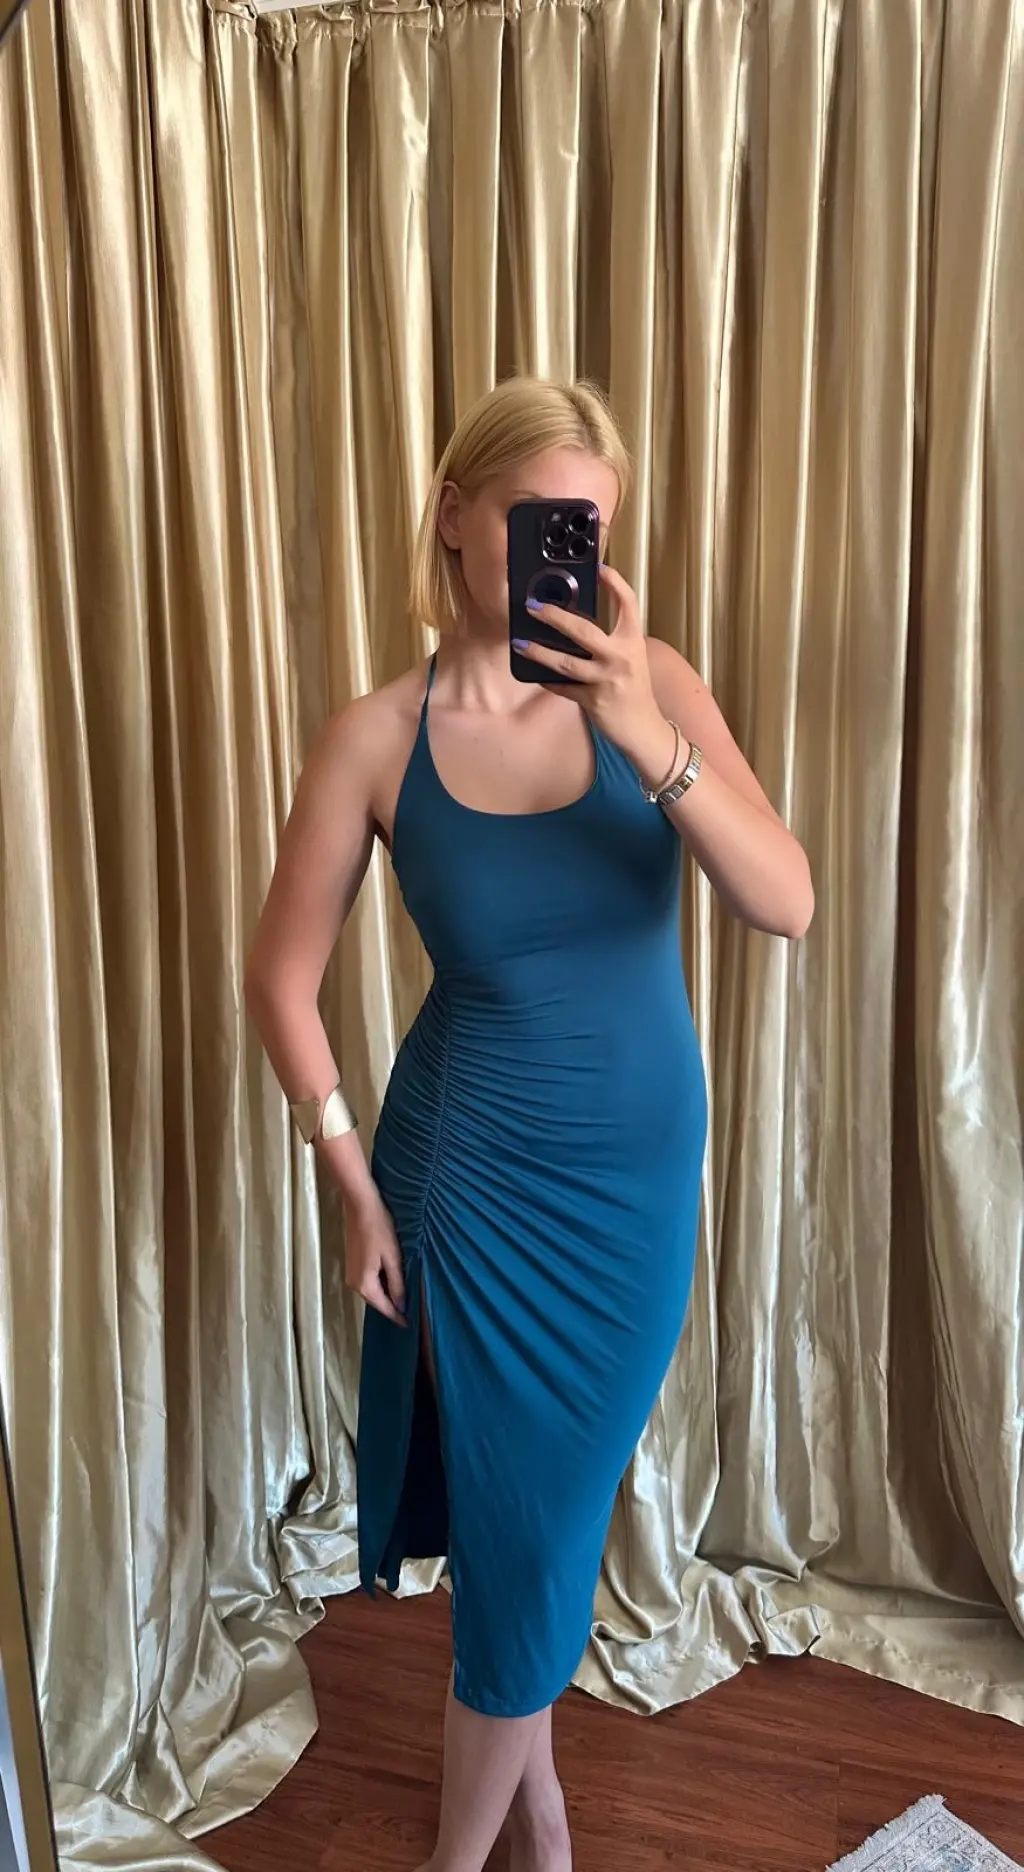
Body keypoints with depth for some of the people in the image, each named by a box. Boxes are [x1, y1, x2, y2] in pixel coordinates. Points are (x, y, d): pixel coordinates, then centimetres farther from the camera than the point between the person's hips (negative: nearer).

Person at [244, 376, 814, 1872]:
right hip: (476, 1173, -2)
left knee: (558, 1503, 21)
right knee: (519, 1520, 13)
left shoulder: (647, 683, -10)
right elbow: (282, 974, -4)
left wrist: (645, 738, -33)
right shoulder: (379, 738, -13)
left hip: (643, 1170, 2)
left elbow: (787, 905, -20)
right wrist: (357, 1182, -5)